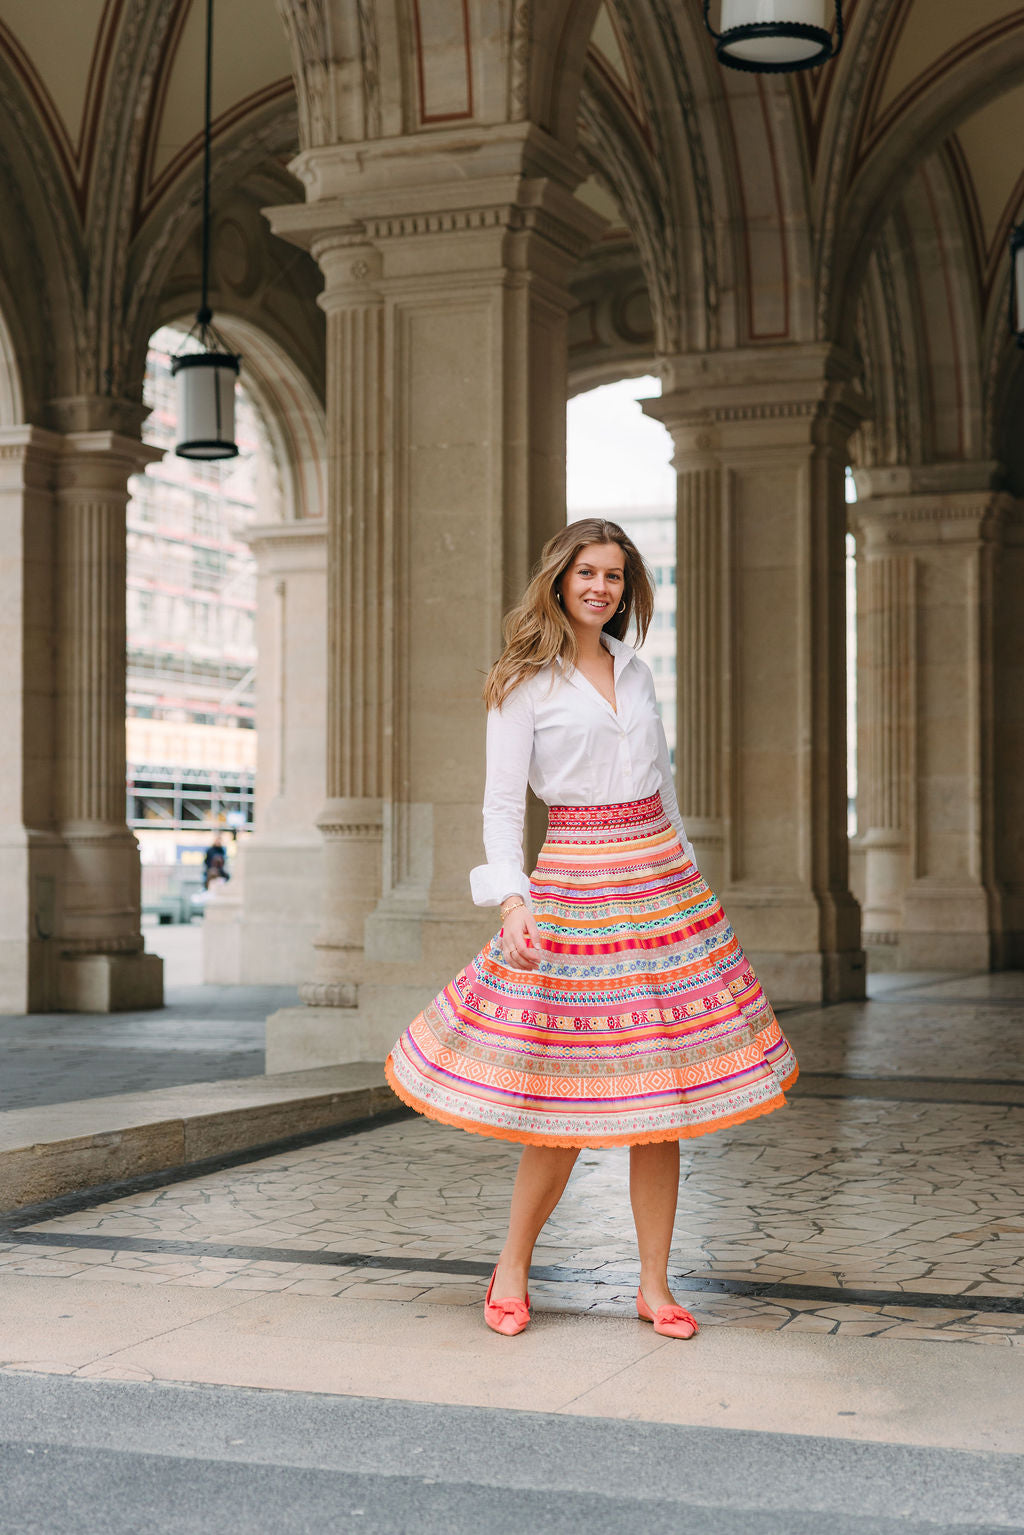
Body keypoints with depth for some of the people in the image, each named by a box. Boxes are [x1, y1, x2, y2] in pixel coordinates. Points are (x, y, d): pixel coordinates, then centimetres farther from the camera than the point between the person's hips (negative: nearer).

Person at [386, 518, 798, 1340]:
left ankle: (655, 1285, 11)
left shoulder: (635, 672, 14)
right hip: (576, 886, -5)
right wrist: (512, 899, -18)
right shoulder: (525, 682, -1)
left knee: (660, 1092, 3)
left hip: (662, 878, 5)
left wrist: (691, 884, 19)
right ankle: (512, 1269, 16)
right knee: (568, 1099, -4)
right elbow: (502, 802, -6)